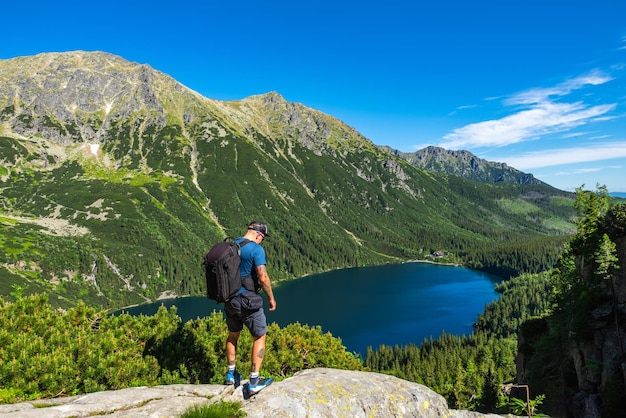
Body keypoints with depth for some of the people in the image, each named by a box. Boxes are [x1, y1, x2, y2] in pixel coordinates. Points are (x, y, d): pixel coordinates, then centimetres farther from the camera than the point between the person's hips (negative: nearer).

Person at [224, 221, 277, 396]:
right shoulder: (256, 249, -16)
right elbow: (263, 277, -20)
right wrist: (271, 298, -7)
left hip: (230, 299, 7)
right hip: (248, 301, -7)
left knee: (233, 335, 24)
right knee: (260, 337, 8)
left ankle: (231, 374, 35)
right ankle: (254, 382, 9)